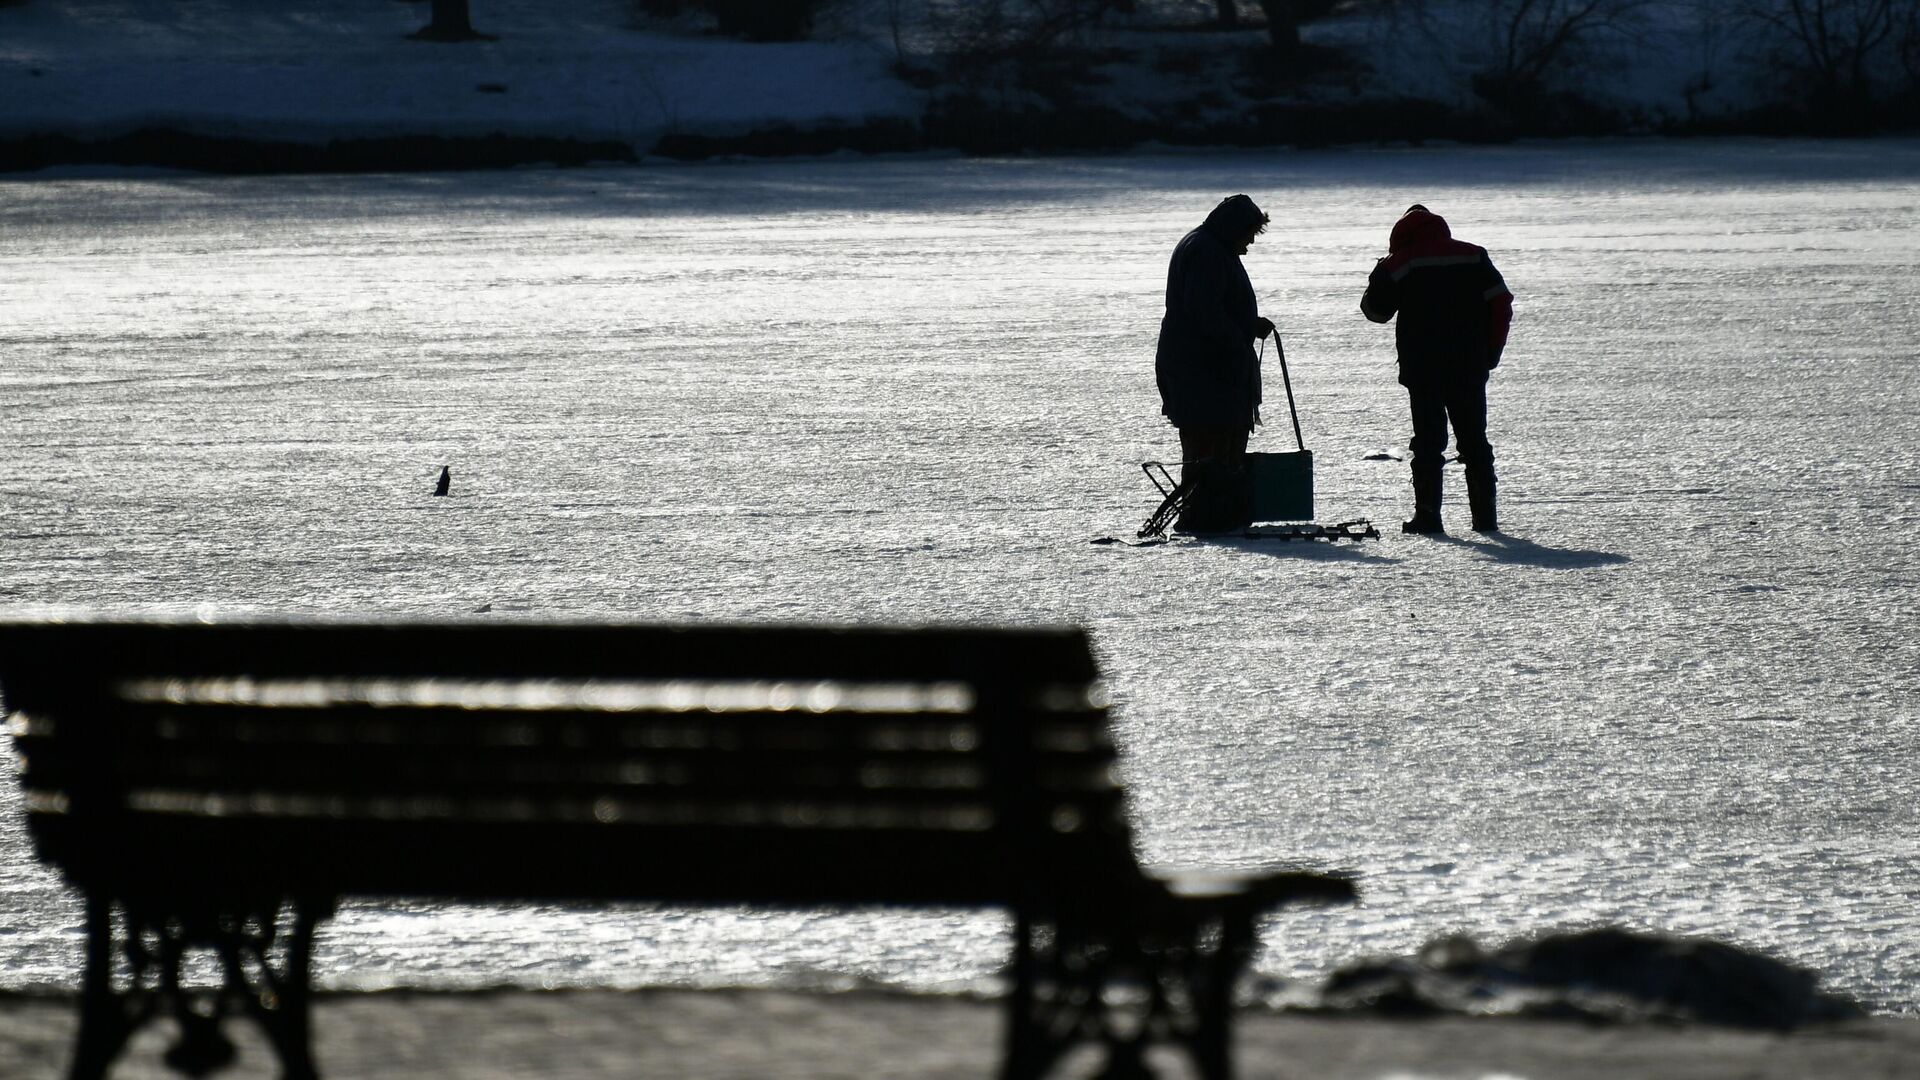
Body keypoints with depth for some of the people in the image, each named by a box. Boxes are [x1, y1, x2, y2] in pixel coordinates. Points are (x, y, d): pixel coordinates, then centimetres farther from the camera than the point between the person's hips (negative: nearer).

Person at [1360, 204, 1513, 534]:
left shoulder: (1398, 265, -2)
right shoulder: (1473, 257, 6)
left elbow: (1375, 309, 7)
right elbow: (1500, 303, 2)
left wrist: (1381, 276, 24)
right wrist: (1491, 352, 8)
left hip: (1422, 367, -3)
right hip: (1470, 367, 3)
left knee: (1428, 440, 1)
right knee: (1474, 438, 10)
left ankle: (1428, 514, -5)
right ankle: (1485, 514, 8)